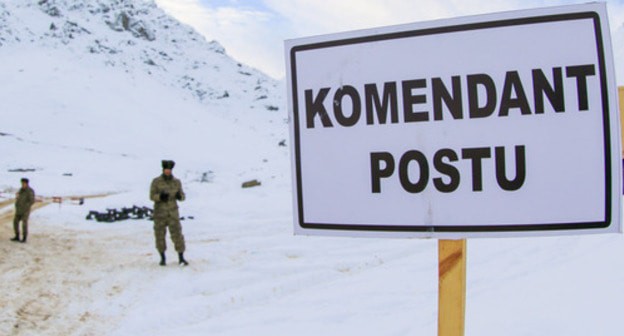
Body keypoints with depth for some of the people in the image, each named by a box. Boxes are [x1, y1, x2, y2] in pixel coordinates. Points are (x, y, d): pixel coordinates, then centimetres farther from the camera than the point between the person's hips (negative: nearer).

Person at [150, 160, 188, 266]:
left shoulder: (176, 182, 1)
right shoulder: (156, 181, -4)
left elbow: (182, 196, 6)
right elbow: (152, 196, -6)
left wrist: (179, 196, -19)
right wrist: (160, 196, -27)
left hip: (173, 212, 1)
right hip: (160, 212, -1)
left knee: (177, 234, -4)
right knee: (160, 235, 5)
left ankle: (181, 258, 5)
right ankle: (163, 258, 20)